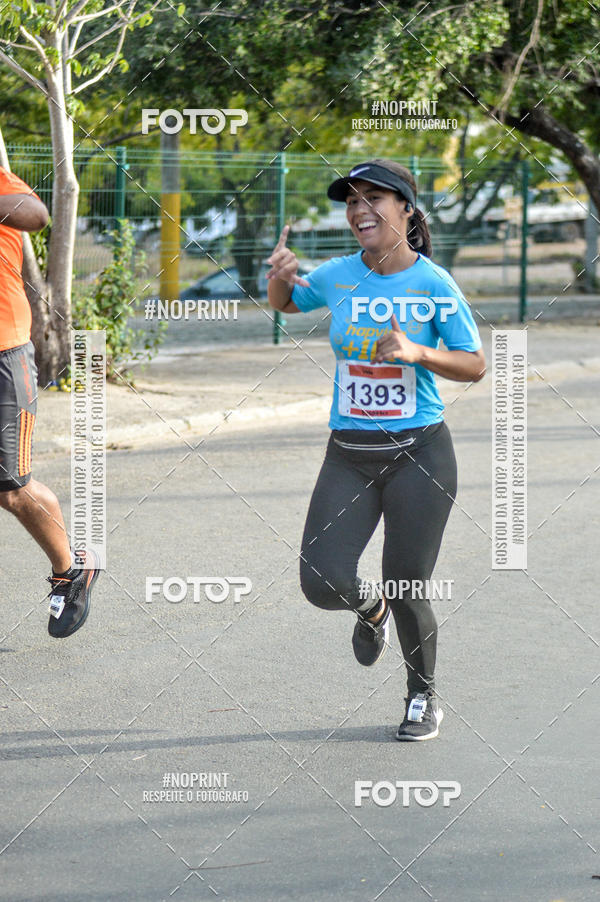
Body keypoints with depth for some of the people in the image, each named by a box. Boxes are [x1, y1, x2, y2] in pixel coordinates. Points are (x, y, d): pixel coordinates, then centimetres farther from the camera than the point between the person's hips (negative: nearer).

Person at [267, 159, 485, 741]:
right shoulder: (337, 276, 3)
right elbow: (285, 303, 23)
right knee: (323, 583, -10)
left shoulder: (433, 283, -7)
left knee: (407, 593, -1)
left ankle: (423, 697, 26)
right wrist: (279, 275, 1)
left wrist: (417, 352, -21)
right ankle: (370, 609, 27)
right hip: (348, 456, 3)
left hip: (418, 452, -3)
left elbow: (475, 366, -5)